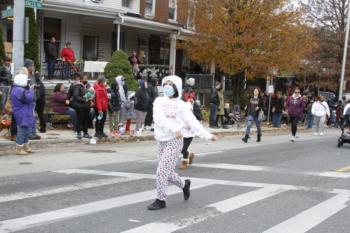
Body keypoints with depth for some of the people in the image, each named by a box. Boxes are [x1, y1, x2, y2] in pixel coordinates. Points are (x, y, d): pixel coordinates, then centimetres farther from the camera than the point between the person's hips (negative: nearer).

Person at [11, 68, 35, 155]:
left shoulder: (17, 89, 12)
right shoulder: (20, 90, -23)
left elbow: (26, 98, 19)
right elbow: (29, 98, -24)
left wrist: (29, 88, 6)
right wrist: (31, 89, -12)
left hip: (25, 114, 11)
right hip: (22, 115, -11)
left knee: (26, 131, 19)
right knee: (22, 130, -5)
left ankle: (26, 147, 28)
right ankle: (19, 149, 1)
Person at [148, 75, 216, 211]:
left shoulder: (181, 105, -1)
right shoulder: (159, 101, 4)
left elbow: (192, 122, -8)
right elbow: (158, 118, -13)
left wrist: (207, 135, -18)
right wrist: (174, 128, -28)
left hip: (174, 141, -4)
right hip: (161, 142, 4)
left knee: (162, 171, -9)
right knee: (167, 172, 12)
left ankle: (160, 200, 6)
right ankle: (184, 185, 39)